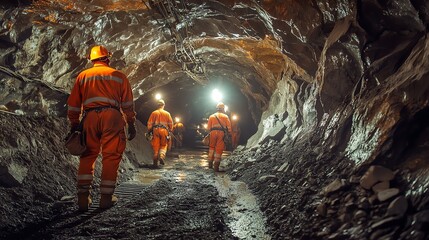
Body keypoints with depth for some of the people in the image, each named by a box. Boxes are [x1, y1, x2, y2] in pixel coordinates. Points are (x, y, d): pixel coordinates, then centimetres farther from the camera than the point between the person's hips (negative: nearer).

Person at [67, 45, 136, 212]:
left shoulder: (82, 76, 20)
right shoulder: (118, 75, 16)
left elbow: (73, 105, 16)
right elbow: (128, 104, 11)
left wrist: (74, 126, 21)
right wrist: (131, 124, 14)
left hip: (90, 117, 2)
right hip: (112, 116, -2)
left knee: (87, 157, 9)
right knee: (111, 157, 2)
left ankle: (83, 197, 7)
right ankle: (106, 197, 3)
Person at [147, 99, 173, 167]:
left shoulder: (154, 113, 6)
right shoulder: (167, 113, 7)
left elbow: (149, 123, 3)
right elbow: (170, 123, 7)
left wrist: (149, 131, 10)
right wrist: (170, 131, 18)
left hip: (156, 130, 0)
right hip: (164, 130, 0)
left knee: (156, 147, 4)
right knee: (164, 145, 11)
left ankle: (155, 162, 4)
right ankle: (162, 156, -16)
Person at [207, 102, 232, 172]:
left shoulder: (212, 116, 13)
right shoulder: (225, 116, 8)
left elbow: (208, 127, 7)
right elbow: (229, 127, 3)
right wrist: (229, 134, 14)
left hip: (213, 132, 2)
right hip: (221, 133, -2)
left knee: (212, 148, 17)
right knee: (219, 149, -1)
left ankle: (210, 164, 17)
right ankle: (216, 166, -4)